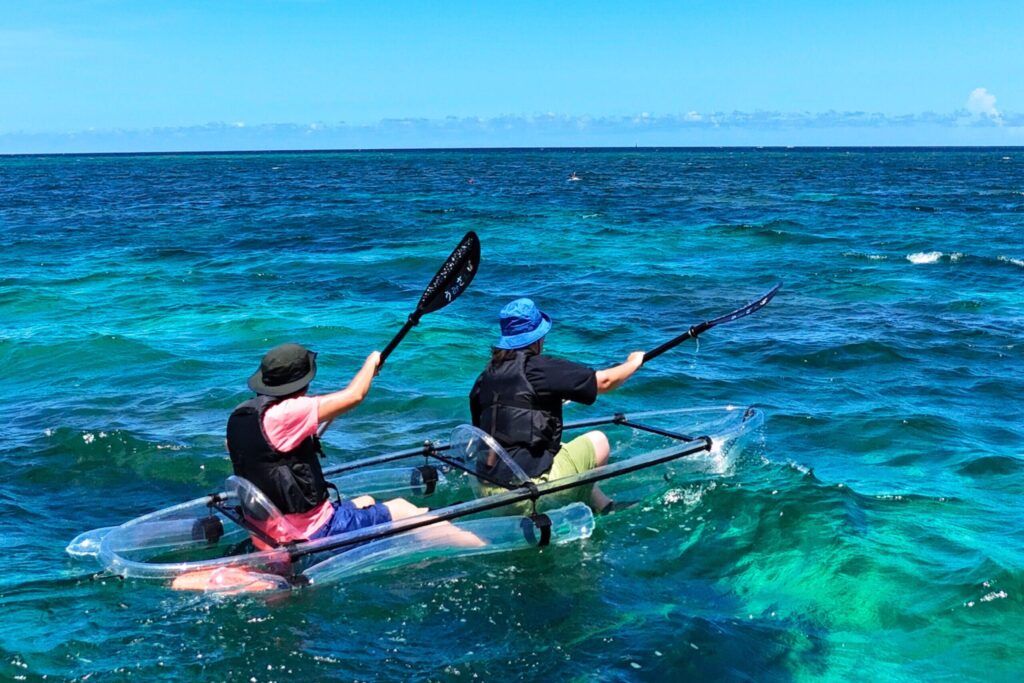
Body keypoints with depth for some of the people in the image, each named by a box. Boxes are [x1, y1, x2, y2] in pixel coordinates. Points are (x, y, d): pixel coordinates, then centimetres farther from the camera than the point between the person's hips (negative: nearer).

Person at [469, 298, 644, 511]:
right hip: (531, 481, -7)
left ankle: (602, 504, 29)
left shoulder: (486, 376, 7)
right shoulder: (541, 368, -13)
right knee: (598, 441, 11)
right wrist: (633, 362, 14)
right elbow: (604, 381, -7)